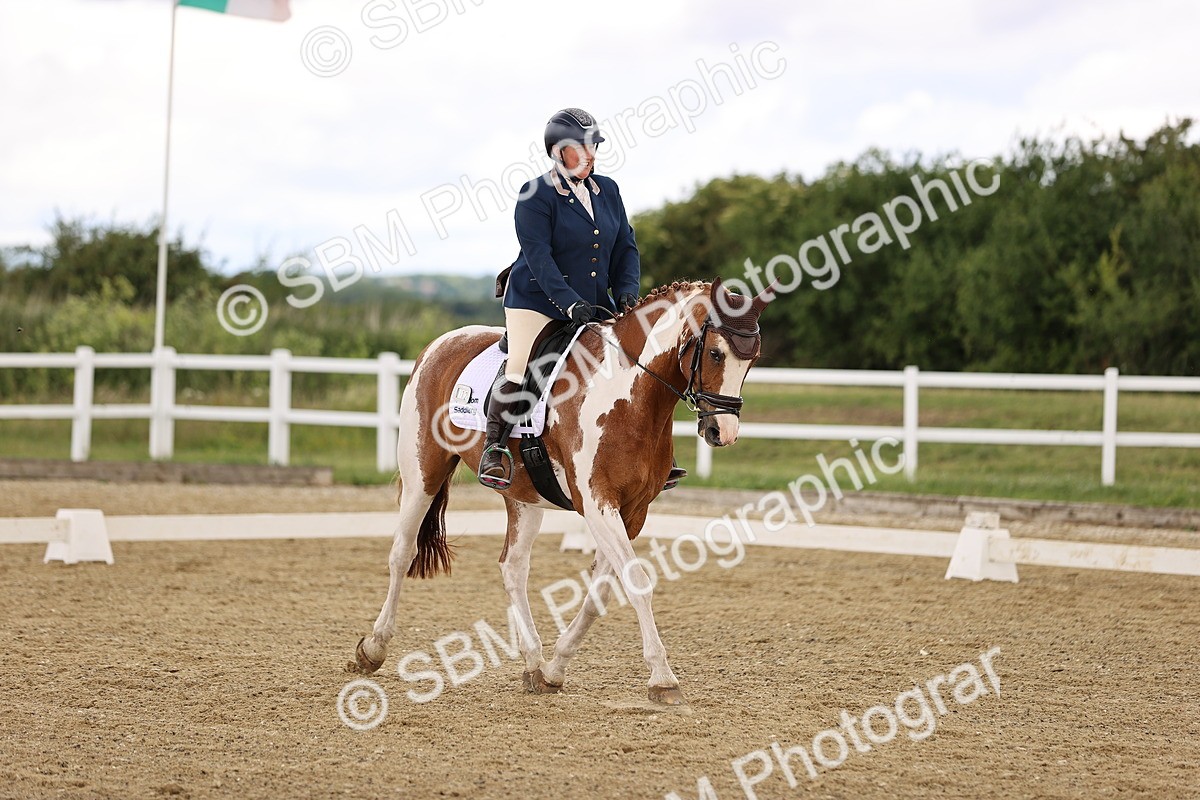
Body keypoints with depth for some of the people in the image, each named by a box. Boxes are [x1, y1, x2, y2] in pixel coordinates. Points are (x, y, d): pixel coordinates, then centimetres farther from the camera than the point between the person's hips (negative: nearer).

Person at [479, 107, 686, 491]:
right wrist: (570, 302, -27)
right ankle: (494, 448, -13)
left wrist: (627, 291, -7)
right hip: (537, 300, -5)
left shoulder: (607, 190, 9)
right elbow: (538, 256, -18)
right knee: (521, 366, -22)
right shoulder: (535, 195, -10)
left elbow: (626, 247, 11)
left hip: (595, 305, 5)